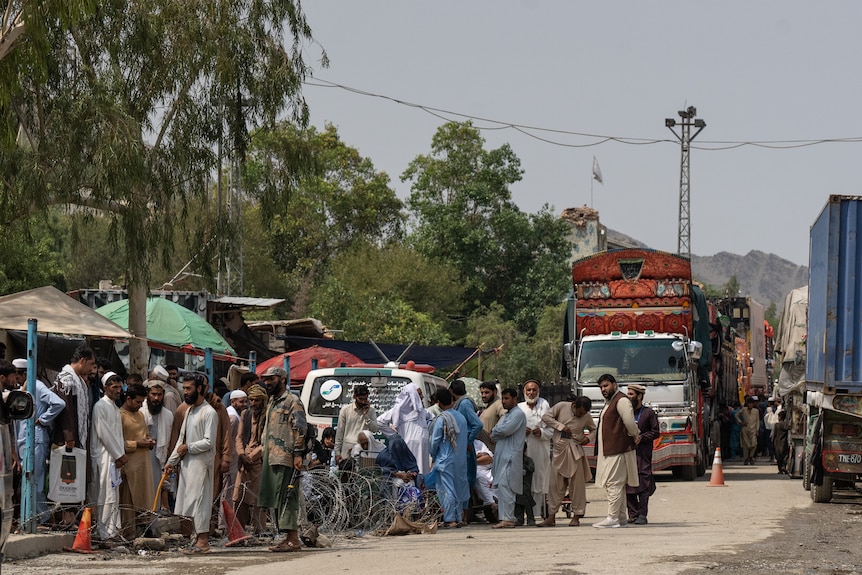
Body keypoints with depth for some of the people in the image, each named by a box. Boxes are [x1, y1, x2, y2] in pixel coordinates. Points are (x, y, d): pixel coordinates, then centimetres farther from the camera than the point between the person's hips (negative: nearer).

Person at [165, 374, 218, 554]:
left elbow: (209, 442, -16)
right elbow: (182, 438, 21)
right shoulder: (189, 411, 17)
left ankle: (202, 541, -9)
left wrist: (188, 447, -9)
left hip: (201, 463, -9)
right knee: (190, 501, 8)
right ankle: (199, 538, 12)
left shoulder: (209, 413, -10)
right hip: (187, 463, 9)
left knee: (198, 499, -10)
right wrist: (172, 461, 17)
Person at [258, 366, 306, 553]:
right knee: (277, 499, 8)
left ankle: (293, 539, -12)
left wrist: (298, 454, -19)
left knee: (286, 499, -12)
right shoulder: (272, 402, 22)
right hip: (271, 458, 10)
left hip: (286, 459, -10)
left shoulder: (293, 402, -6)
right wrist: (264, 450, 21)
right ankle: (288, 538, 12)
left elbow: (300, 430, -13)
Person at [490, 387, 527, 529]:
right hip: (502, 456, 10)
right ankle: (507, 518, 6)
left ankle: (508, 519, -18)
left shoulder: (518, 414, -6)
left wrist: (494, 431, 1)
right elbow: (495, 436, 23)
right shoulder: (505, 416, 25)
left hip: (510, 456, -10)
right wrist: (496, 434, 1)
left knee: (504, 486, -16)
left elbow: (506, 430, -18)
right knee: (502, 487, 6)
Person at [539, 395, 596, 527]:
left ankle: (576, 516, 5)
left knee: (577, 485, -2)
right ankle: (551, 517, 6)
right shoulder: (562, 407, -1)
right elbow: (546, 417, -3)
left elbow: (594, 430, 17)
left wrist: (588, 438, -4)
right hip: (559, 451, 0)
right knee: (555, 484, 2)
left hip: (575, 452, 0)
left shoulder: (586, 416, 3)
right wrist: (561, 427, -12)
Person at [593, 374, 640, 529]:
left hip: (618, 450, -11)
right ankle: (621, 518, 15)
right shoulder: (609, 402, 22)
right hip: (609, 451, 11)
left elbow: (629, 422, -19)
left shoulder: (621, 401, -11)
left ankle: (613, 518, -14)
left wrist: (634, 435, -5)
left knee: (613, 483, -12)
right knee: (615, 485, 11)